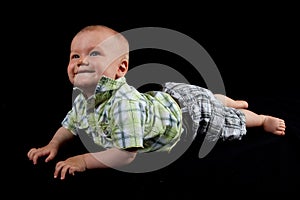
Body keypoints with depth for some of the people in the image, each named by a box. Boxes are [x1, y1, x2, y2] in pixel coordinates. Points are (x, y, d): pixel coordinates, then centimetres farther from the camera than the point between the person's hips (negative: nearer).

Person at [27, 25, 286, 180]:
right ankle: (234, 102, 64)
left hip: (191, 107, -8)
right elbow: (69, 126, 0)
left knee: (231, 122, 18)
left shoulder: (123, 103, -46)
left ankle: (263, 118, 47)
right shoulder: (82, 100, -19)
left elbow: (126, 154, -46)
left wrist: (83, 161, -44)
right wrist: (53, 145, -18)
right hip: (165, 96, 8)